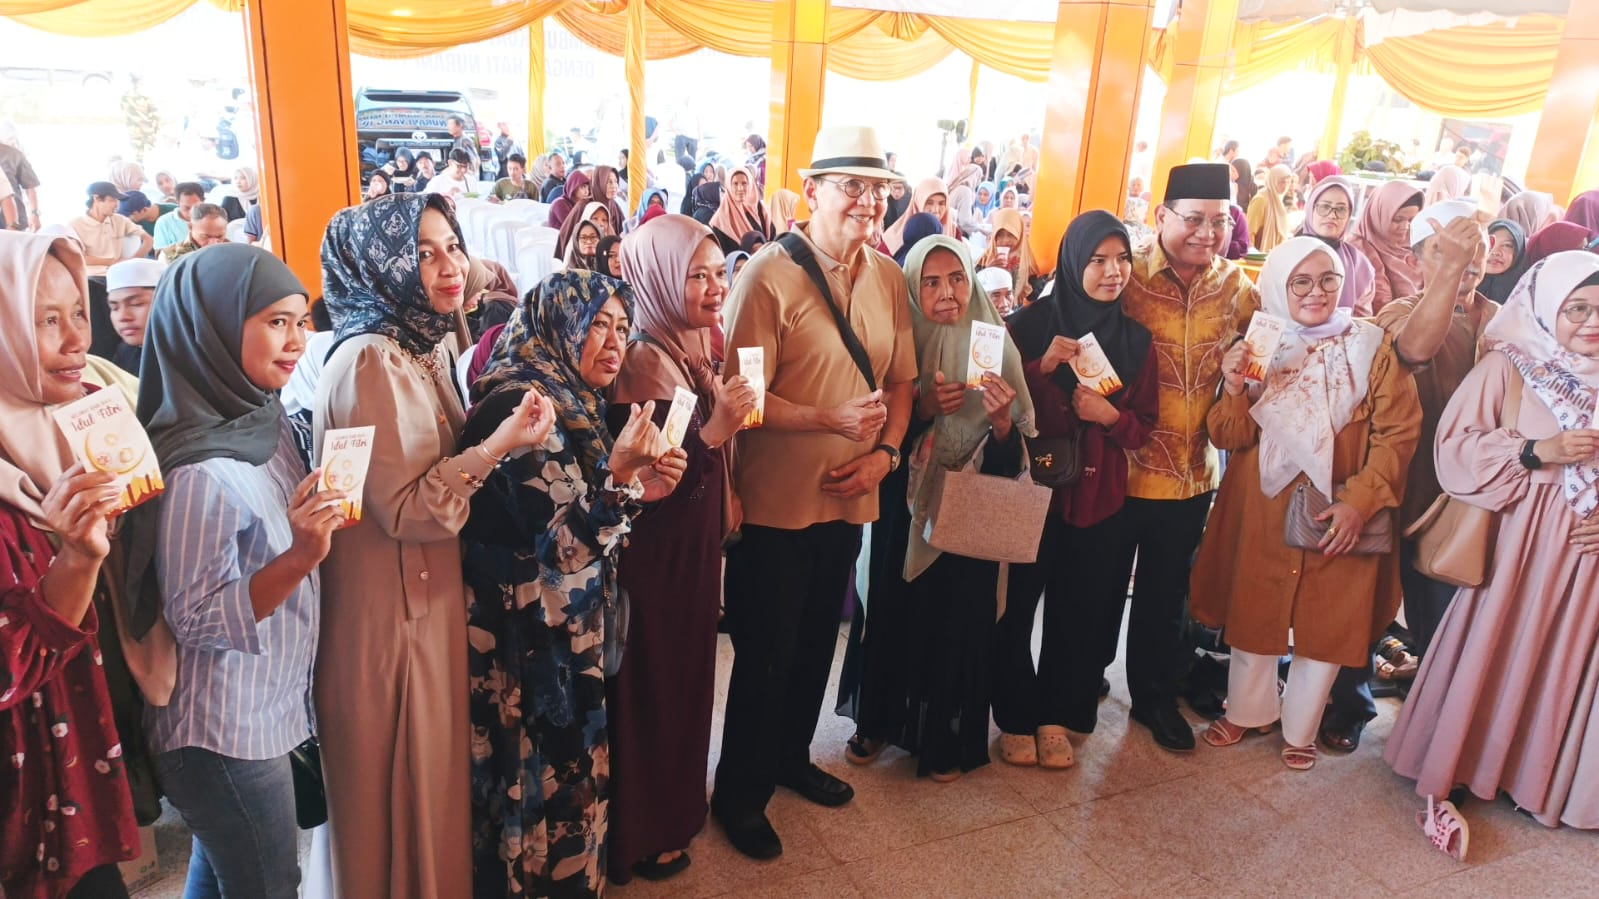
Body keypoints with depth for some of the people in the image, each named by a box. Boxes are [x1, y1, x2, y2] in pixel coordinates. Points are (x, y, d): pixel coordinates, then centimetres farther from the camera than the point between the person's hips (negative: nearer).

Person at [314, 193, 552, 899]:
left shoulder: (429, 346, 7)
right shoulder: (368, 361, -21)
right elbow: (403, 510, -22)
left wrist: (503, 436, 2)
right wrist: (498, 445, -24)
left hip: (435, 596, 9)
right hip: (388, 611, -9)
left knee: (438, 770, 23)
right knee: (399, 789, 10)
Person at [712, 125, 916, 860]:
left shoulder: (887, 278, 4)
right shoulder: (769, 276, -15)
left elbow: (902, 379, 10)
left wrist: (884, 452, -5)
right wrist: (830, 420, -30)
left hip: (849, 497, 6)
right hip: (775, 503, -6)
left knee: (818, 642, 22)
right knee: (765, 655, 8)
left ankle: (792, 757, 45)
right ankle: (740, 794, 30)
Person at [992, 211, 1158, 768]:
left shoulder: (1137, 341, 4)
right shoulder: (1030, 324, -6)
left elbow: (1144, 426, 7)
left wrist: (1110, 416, -14)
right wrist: (1041, 367, -21)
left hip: (1098, 498, 3)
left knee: (1079, 615, 9)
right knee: (1015, 607, 3)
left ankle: (1056, 718, 28)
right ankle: (1016, 720, 22)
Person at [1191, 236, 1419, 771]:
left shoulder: (1370, 348, -5)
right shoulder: (1257, 345, 2)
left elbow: (1397, 433, -8)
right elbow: (1231, 437, -1)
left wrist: (1361, 501, -18)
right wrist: (1233, 391, -20)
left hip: (1341, 516, -1)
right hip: (1261, 511, 2)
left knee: (1328, 623, 9)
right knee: (1253, 610, 13)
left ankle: (1300, 729, 30)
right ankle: (1246, 711, 35)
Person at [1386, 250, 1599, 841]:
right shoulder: (1509, 365, -6)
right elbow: (1456, 442, -11)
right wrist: (1537, 451, -20)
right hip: (1521, 539, -4)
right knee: (1496, 650, 2)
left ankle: (1540, 776, 30)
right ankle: (1454, 765, 18)